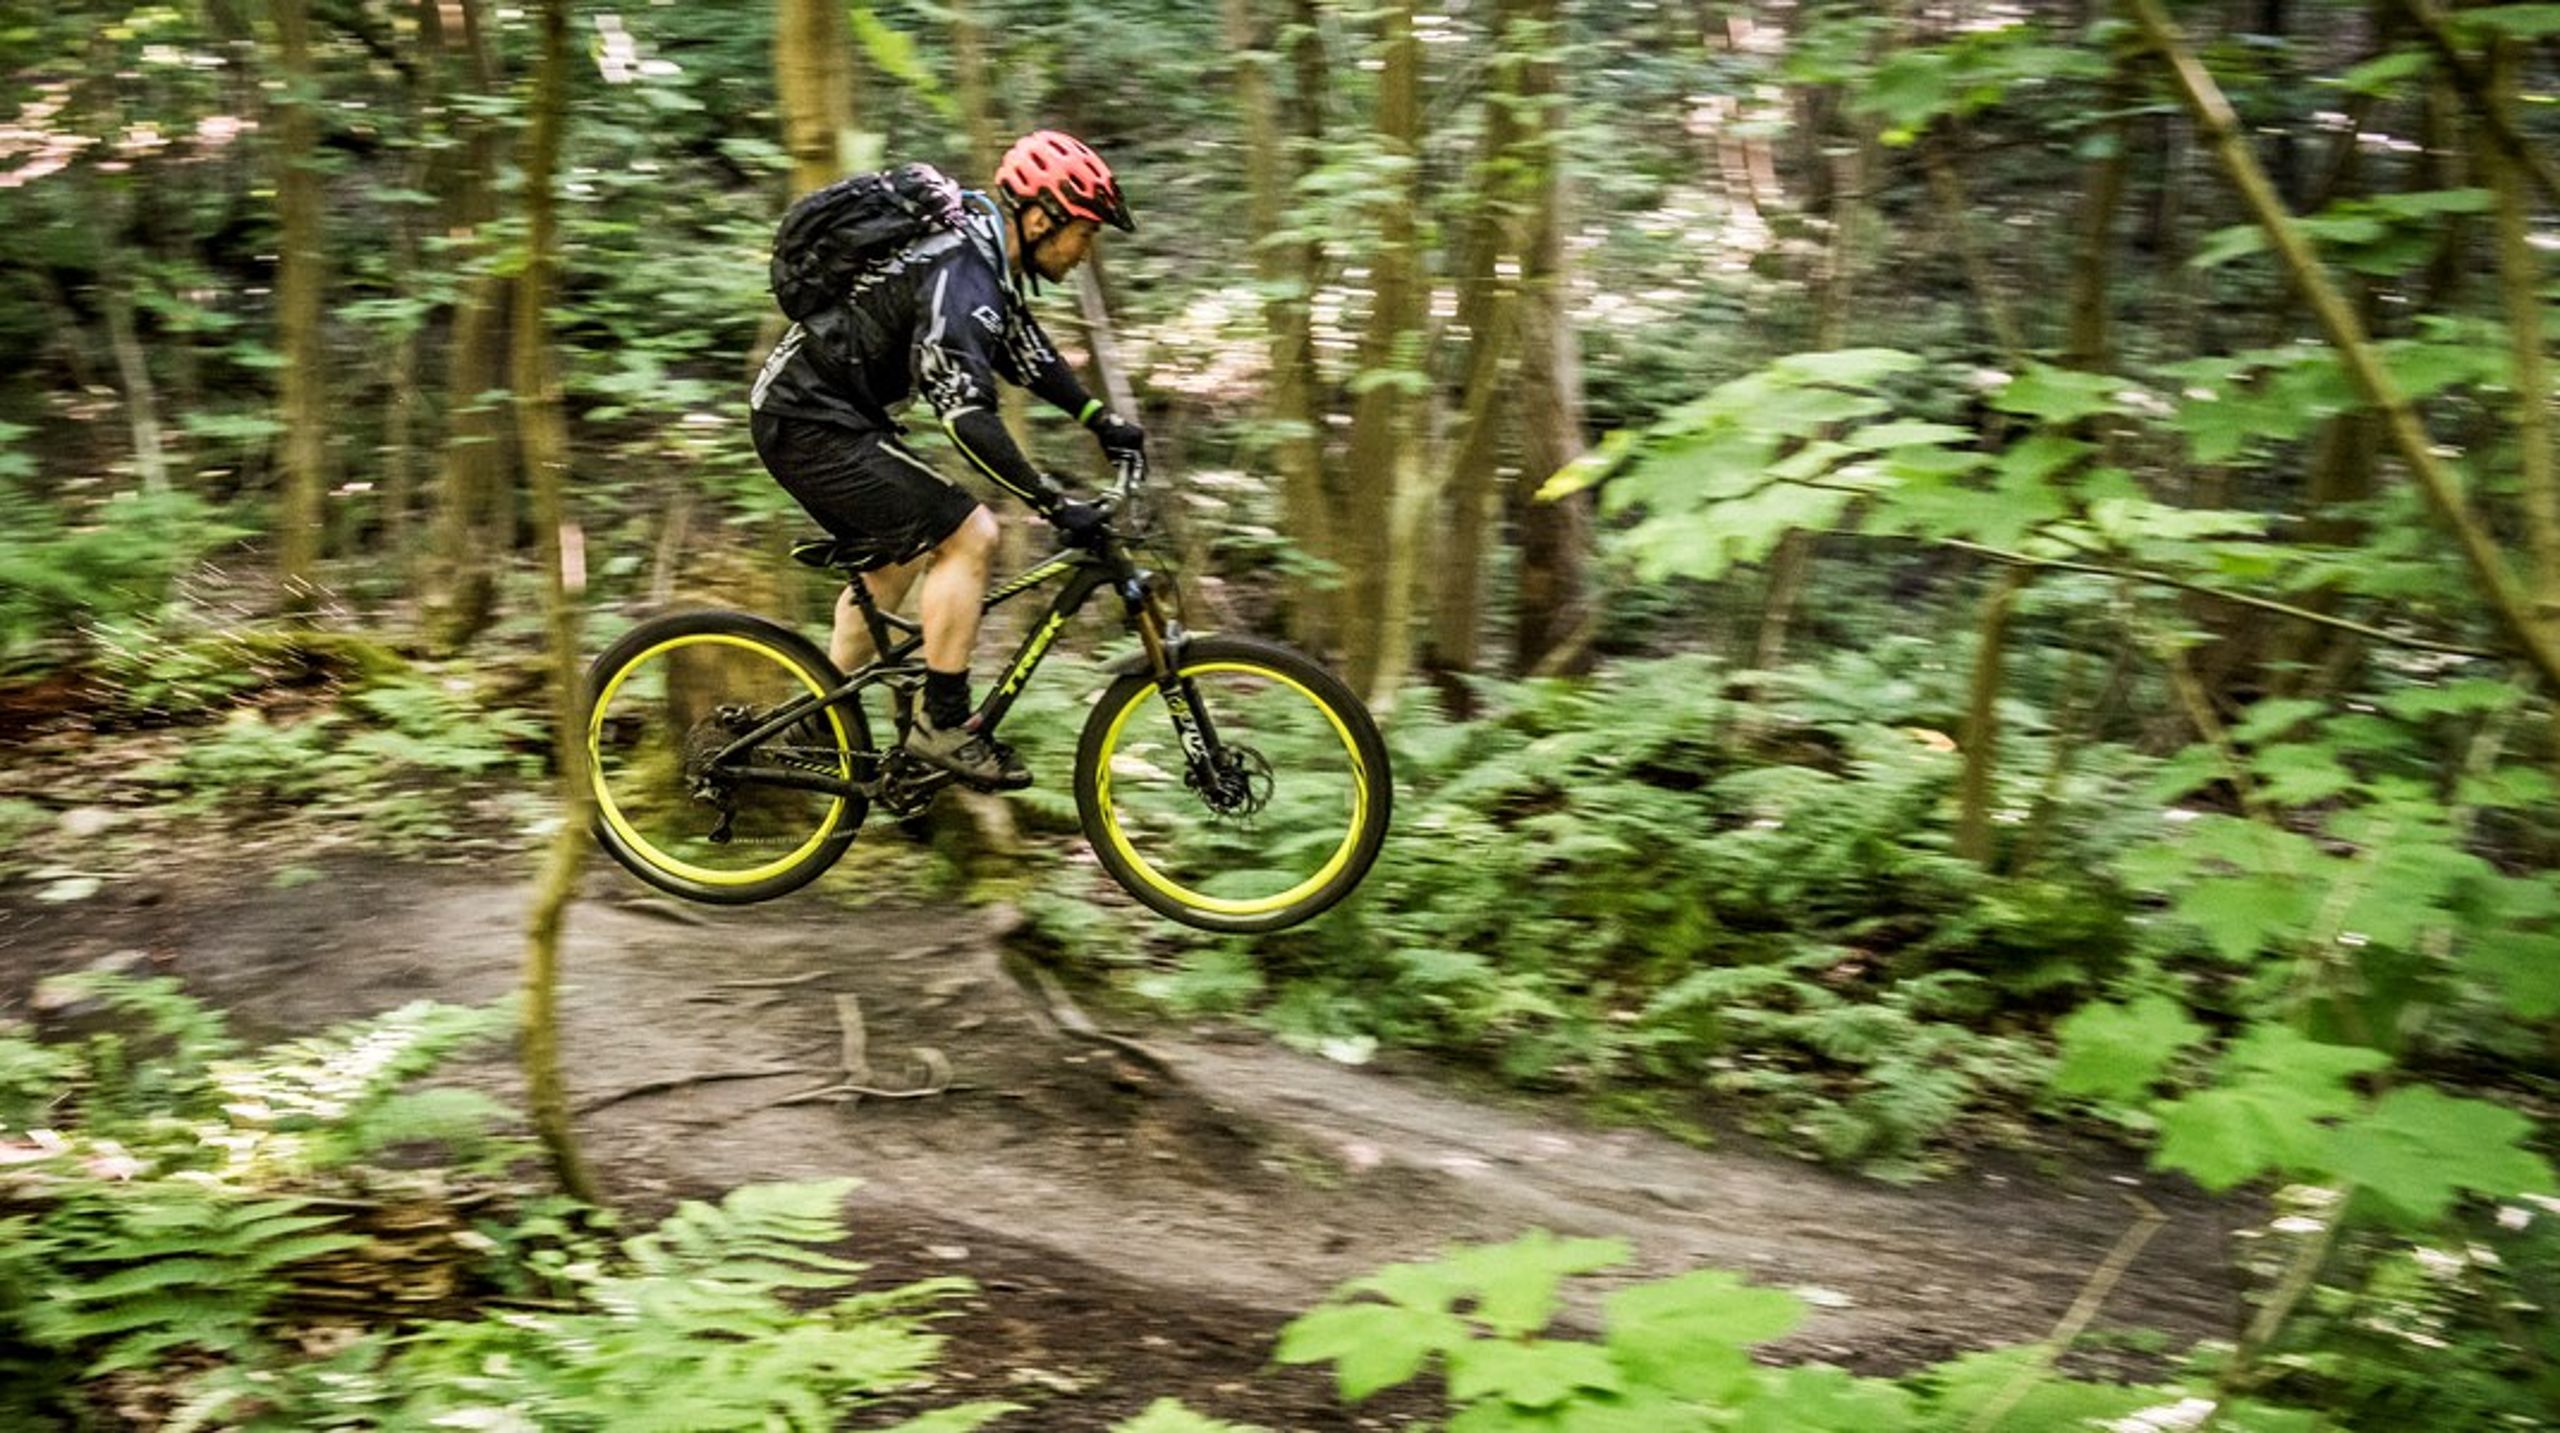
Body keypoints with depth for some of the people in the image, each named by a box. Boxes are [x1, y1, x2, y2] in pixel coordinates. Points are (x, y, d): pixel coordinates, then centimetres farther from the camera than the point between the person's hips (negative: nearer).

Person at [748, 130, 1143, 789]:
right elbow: (969, 417, -33)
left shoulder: (980, 246, 7)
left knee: (898, 555, 23)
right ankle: (943, 725, -6)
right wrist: (1056, 504, -32)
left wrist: (1100, 419, 16)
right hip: (812, 425, -11)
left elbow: (1022, 346, 21)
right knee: (968, 533, -15)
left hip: (821, 411, 11)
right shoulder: (961, 275, -24)